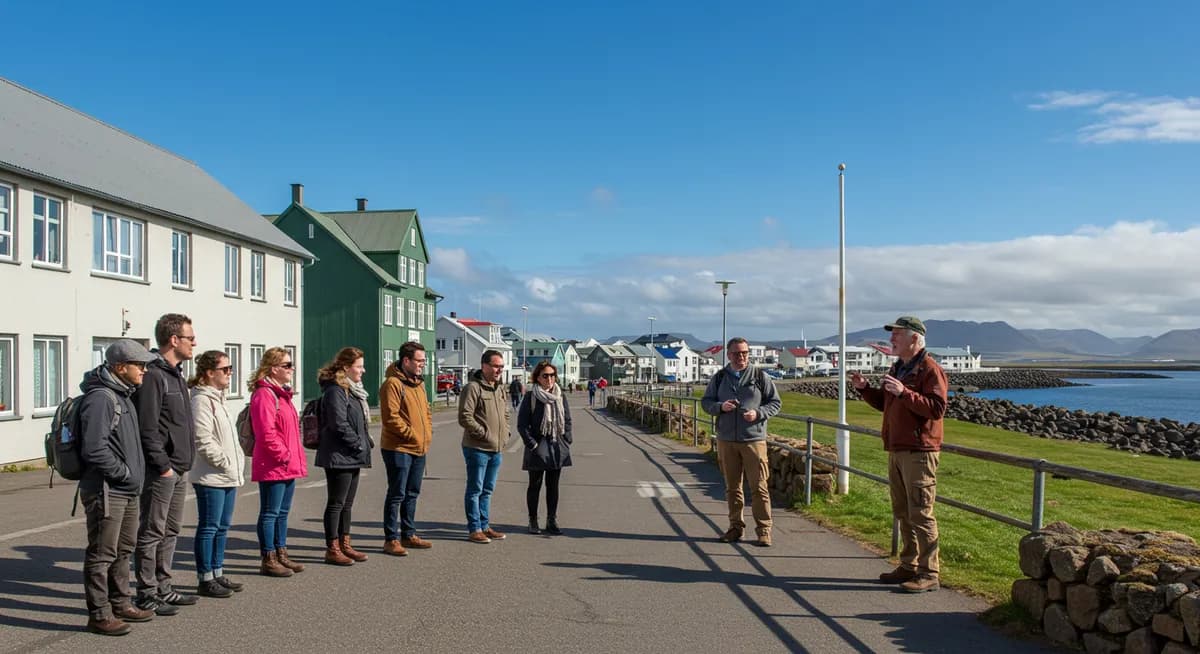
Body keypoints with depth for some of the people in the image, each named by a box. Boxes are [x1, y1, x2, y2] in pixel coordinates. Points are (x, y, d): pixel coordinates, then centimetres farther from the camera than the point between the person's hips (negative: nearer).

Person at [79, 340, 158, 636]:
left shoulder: (122, 395, 14)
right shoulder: (100, 398, -18)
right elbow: (94, 449, -25)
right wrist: (126, 473, -16)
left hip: (127, 491, 10)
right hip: (106, 491, -10)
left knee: (123, 550, 19)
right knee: (102, 554, -1)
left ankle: (120, 603, 31)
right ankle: (100, 615, 7)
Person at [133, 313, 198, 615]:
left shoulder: (177, 375, 16)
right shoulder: (153, 376, -14)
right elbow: (147, 428, -20)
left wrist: (184, 462, 16)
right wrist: (163, 465, -19)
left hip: (178, 471, 10)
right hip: (161, 471, -10)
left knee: (170, 531, 16)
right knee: (152, 533, 0)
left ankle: (163, 588, 25)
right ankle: (147, 594, 7)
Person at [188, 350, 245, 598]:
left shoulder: (217, 398, 18)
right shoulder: (202, 400, -13)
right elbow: (204, 441, -20)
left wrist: (238, 463, 13)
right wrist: (227, 463, -16)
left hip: (228, 477, 10)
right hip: (210, 477, -10)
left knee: (222, 527, 14)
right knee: (208, 528, -2)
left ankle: (217, 574, 24)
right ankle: (205, 580, 6)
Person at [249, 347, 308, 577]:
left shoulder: (282, 393, 17)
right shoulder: (264, 395, -15)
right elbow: (267, 434, -22)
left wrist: (296, 458, 15)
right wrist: (284, 456, -18)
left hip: (288, 466, 10)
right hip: (273, 466, -10)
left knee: (282, 512, 16)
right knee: (270, 513, -1)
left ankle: (281, 555, 25)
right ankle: (268, 560, 6)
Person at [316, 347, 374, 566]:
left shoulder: (352, 390, 16)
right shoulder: (335, 391, -16)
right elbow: (339, 425, -22)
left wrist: (366, 443, 10)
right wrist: (359, 445, -15)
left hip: (352, 457, 10)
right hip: (339, 457, -10)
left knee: (347, 504, 15)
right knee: (336, 504, -2)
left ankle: (345, 545, 23)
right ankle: (332, 549, 6)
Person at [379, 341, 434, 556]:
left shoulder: (418, 383, 14)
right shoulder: (393, 383, -14)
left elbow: (427, 410, 22)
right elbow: (391, 417, -20)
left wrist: (428, 433, 8)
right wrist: (411, 434, -18)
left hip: (419, 449, 9)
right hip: (398, 448, -9)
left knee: (412, 494, 16)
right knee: (397, 494, -4)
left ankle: (408, 535, 27)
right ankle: (391, 539, 4)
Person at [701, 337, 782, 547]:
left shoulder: (760, 376, 3)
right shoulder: (719, 377, 9)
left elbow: (776, 402, 6)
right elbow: (705, 402, 13)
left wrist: (758, 413, -12)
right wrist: (720, 406, -8)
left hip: (754, 440, -3)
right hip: (726, 441, 3)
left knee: (759, 487, -4)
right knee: (732, 487, 10)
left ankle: (763, 530, 3)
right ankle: (736, 527, 20)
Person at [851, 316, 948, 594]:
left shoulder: (930, 369, -12)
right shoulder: (897, 368, 17)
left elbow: (937, 408, -22)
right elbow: (884, 403, 25)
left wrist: (904, 392, -29)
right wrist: (865, 388, 9)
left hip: (919, 453, -9)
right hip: (896, 451, 9)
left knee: (921, 514, -6)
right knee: (902, 513, 14)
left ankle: (929, 573, 1)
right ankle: (909, 566, 24)